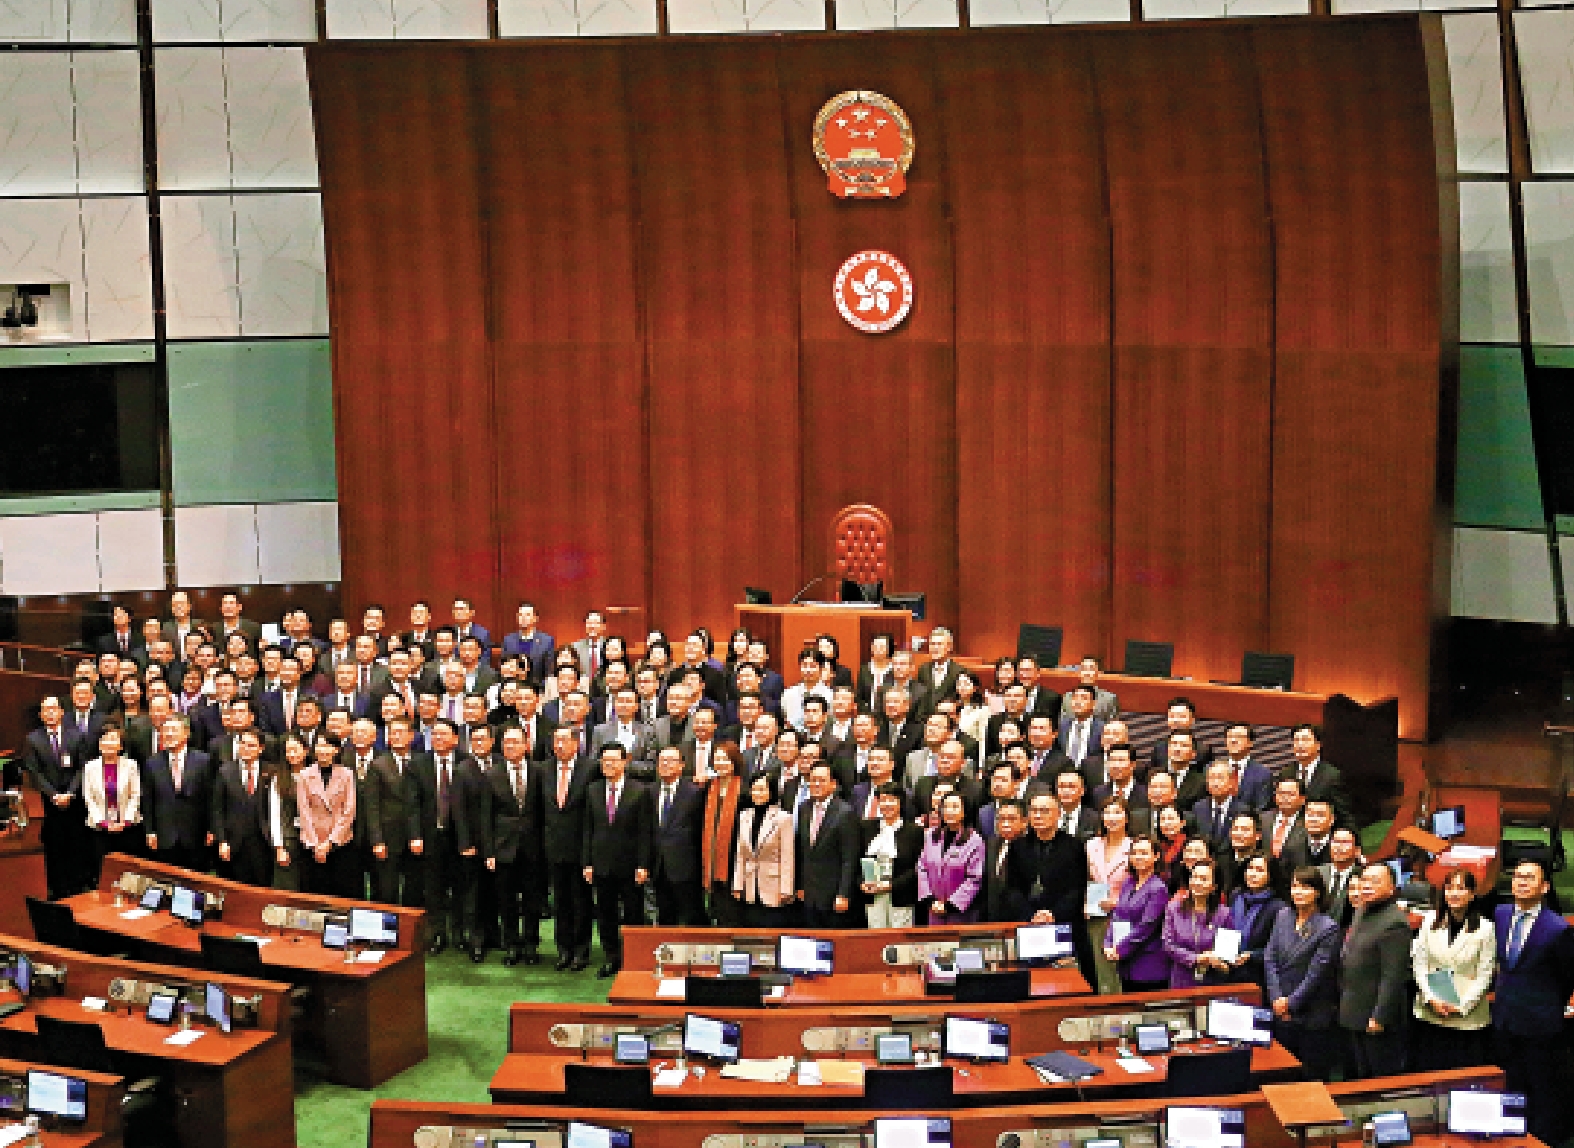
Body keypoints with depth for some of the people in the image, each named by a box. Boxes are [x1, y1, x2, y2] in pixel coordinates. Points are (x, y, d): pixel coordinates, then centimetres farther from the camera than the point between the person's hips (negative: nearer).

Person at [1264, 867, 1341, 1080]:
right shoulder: (1283, 918, 8)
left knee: (1313, 1074, 1)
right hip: (1282, 1013, 5)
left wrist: (1291, 1002, -10)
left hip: (1313, 1016, -5)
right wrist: (1277, 998, -5)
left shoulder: (1329, 928, -10)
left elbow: (1317, 972, -12)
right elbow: (1269, 958, 6)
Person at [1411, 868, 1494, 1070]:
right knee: (1427, 1072, 5)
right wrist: (1431, 999, -7)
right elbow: (1418, 962, 4)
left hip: (1468, 1020, -3)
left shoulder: (1485, 928, -4)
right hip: (1430, 1017, 3)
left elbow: (1484, 974, -4)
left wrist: (1462, 1006, -11)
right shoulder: (1430, 921, 5)